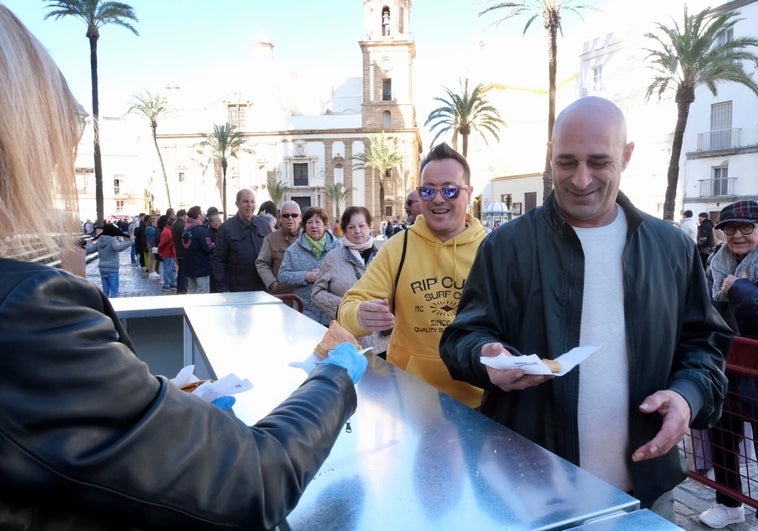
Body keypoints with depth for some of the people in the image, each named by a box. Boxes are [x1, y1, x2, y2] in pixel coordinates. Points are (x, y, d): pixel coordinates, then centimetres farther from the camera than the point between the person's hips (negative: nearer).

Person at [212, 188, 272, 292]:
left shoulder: (264, 224, 9)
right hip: (238, 290, -3)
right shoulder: (226, 228, -2)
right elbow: (219, 260, -2)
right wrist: (223, 288, -8)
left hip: (265, 287, 3)